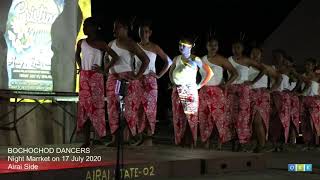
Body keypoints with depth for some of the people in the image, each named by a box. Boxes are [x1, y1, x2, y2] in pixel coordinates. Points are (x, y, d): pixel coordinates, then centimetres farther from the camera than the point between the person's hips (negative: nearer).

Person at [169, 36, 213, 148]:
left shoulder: (195, 60, -3)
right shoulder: (177, 59, 10)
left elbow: (209, 72, -4)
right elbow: (171, 71, 28)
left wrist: (200, 85, -3)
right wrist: (173, 82, 13)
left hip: (190, 91, -4)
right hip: (177, 91, 4)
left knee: (190, 117, -7)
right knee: (178, 117, 3)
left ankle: (191, 142, -5)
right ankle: (180, 141, 8)